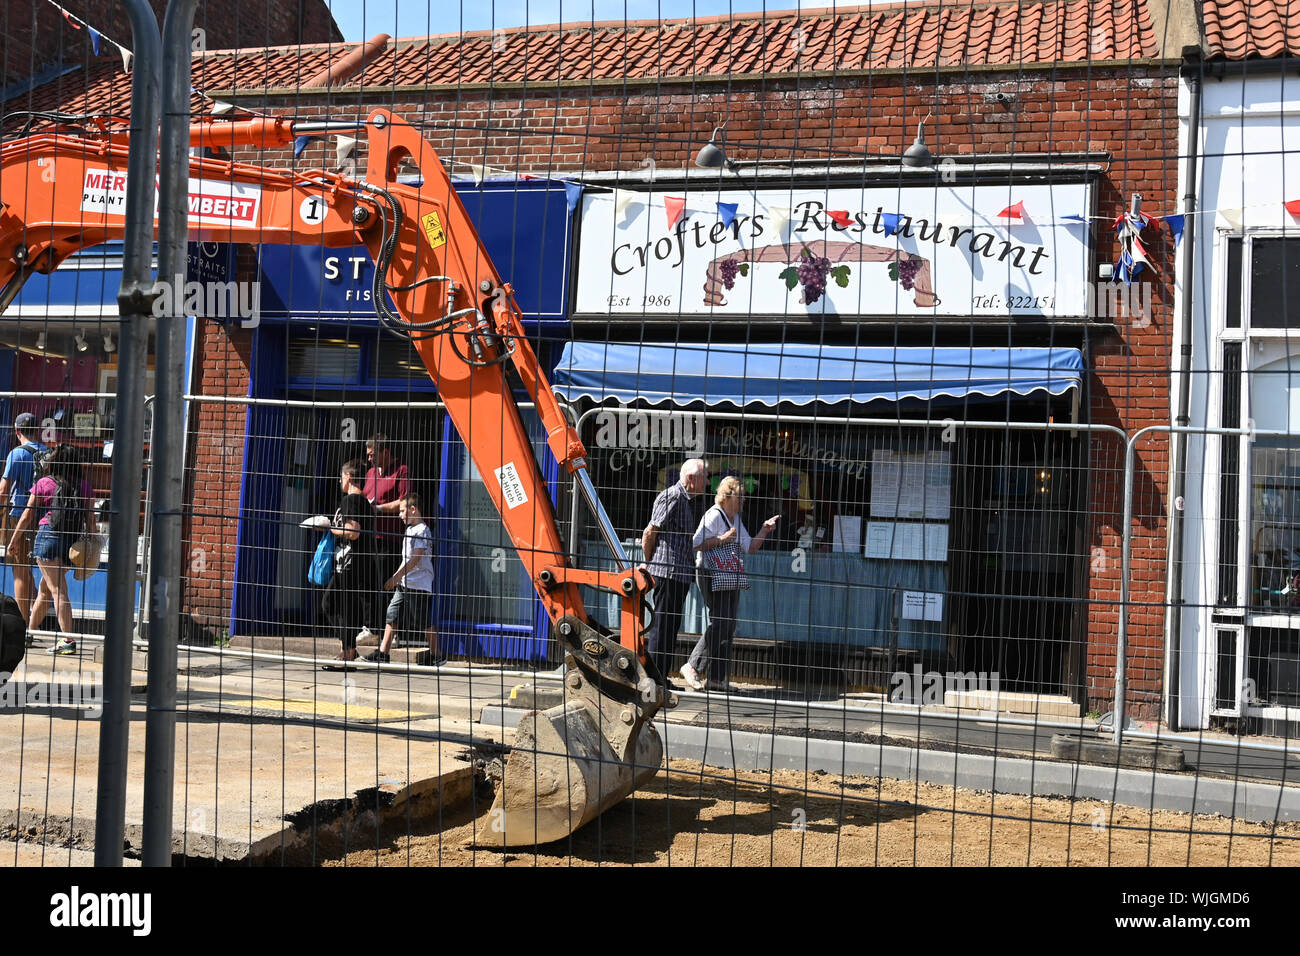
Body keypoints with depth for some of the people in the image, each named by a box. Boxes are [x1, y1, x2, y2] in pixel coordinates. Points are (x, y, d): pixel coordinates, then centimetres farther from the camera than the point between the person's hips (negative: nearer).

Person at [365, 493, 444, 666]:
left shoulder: (422, 530, -12)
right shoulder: (409, 530, 17)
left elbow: (415, 559, -20)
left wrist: (396, 576, -23)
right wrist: (396, 578, 23)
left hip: (419, 585, -9)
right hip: (403, 584, 9)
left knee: (426, 622, -2)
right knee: (392, 617, 2)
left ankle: (436, 656, 7)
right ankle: (383, 653, 3)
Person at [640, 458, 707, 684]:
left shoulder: (686, 499, 20)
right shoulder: (672, 496, -11)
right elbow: (650, 532, -12)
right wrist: (649, 562, -2)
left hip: (680, 573, 10)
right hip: (667, 571, -10)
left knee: (671, 625, 11)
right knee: (662, 625, -6)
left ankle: (661, 677, 17)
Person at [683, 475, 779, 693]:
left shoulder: (736, 519, 18)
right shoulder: (713, 516, -11)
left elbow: (750, 548, 21)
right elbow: (696, 544, -17)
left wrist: (765, 529, 11)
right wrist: (722, 539, -21)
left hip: (732, 580, 9)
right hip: (714, 578, -9)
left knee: (729, 626, 6)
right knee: (720, 624, -14)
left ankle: (719, 676, 10)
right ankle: (693, 667, -4)